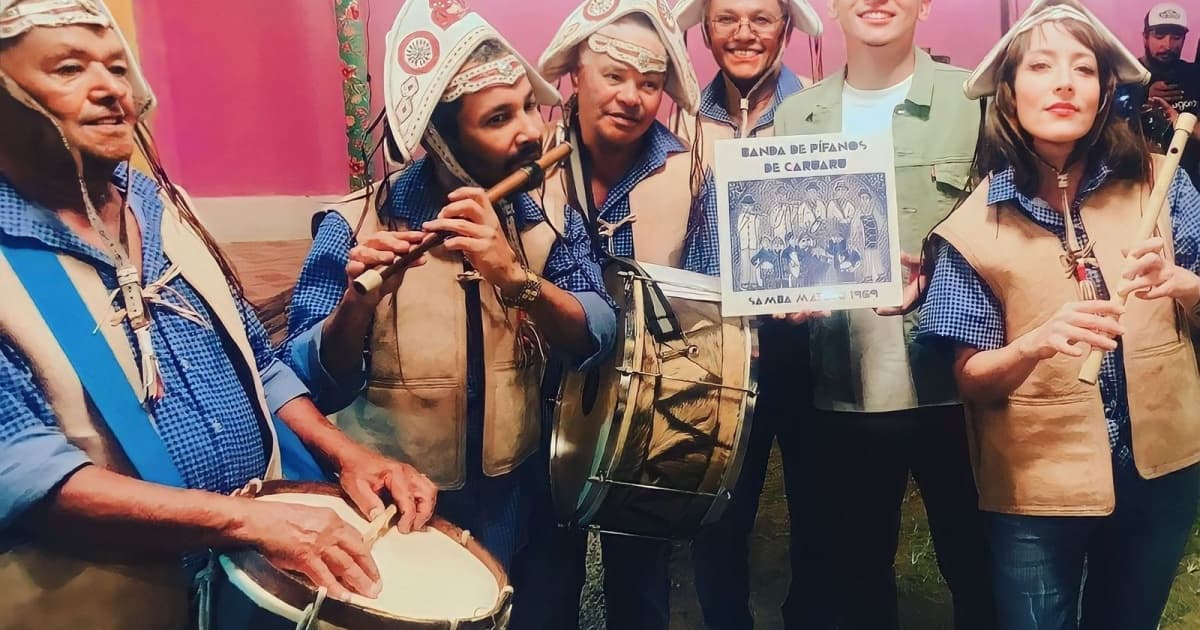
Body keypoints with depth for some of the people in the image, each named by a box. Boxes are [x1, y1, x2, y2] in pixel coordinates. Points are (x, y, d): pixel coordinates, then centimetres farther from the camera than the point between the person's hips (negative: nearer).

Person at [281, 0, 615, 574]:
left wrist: (514, 276, -34)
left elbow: (596, 339, -17)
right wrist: (358, 302, -37)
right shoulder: (356, 225, -16)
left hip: (509, 495, 3)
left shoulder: (546, 215, -6)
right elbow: (308, 385, -19)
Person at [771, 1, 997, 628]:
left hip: (954, 387, -2)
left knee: (978, 571, 13)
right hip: (841, 394, 3)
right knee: (856, 578, 18)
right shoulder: (793, 116, 9)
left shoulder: (976, 100, 0)